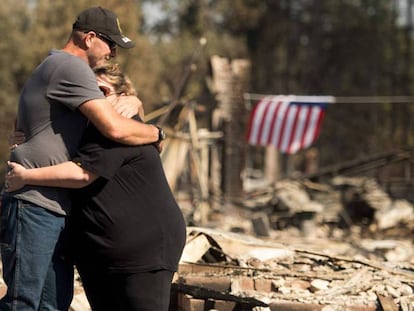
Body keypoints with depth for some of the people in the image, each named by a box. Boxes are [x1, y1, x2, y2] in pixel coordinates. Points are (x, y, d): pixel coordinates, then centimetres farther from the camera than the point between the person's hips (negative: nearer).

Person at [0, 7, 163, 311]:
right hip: (33, 206, -10)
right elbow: (115, 129, -22)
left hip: (57, 210, 10)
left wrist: (131, 101, 5)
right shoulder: (70, 67, -11)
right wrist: (156, 133, -3)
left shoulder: (57, 67, 22)